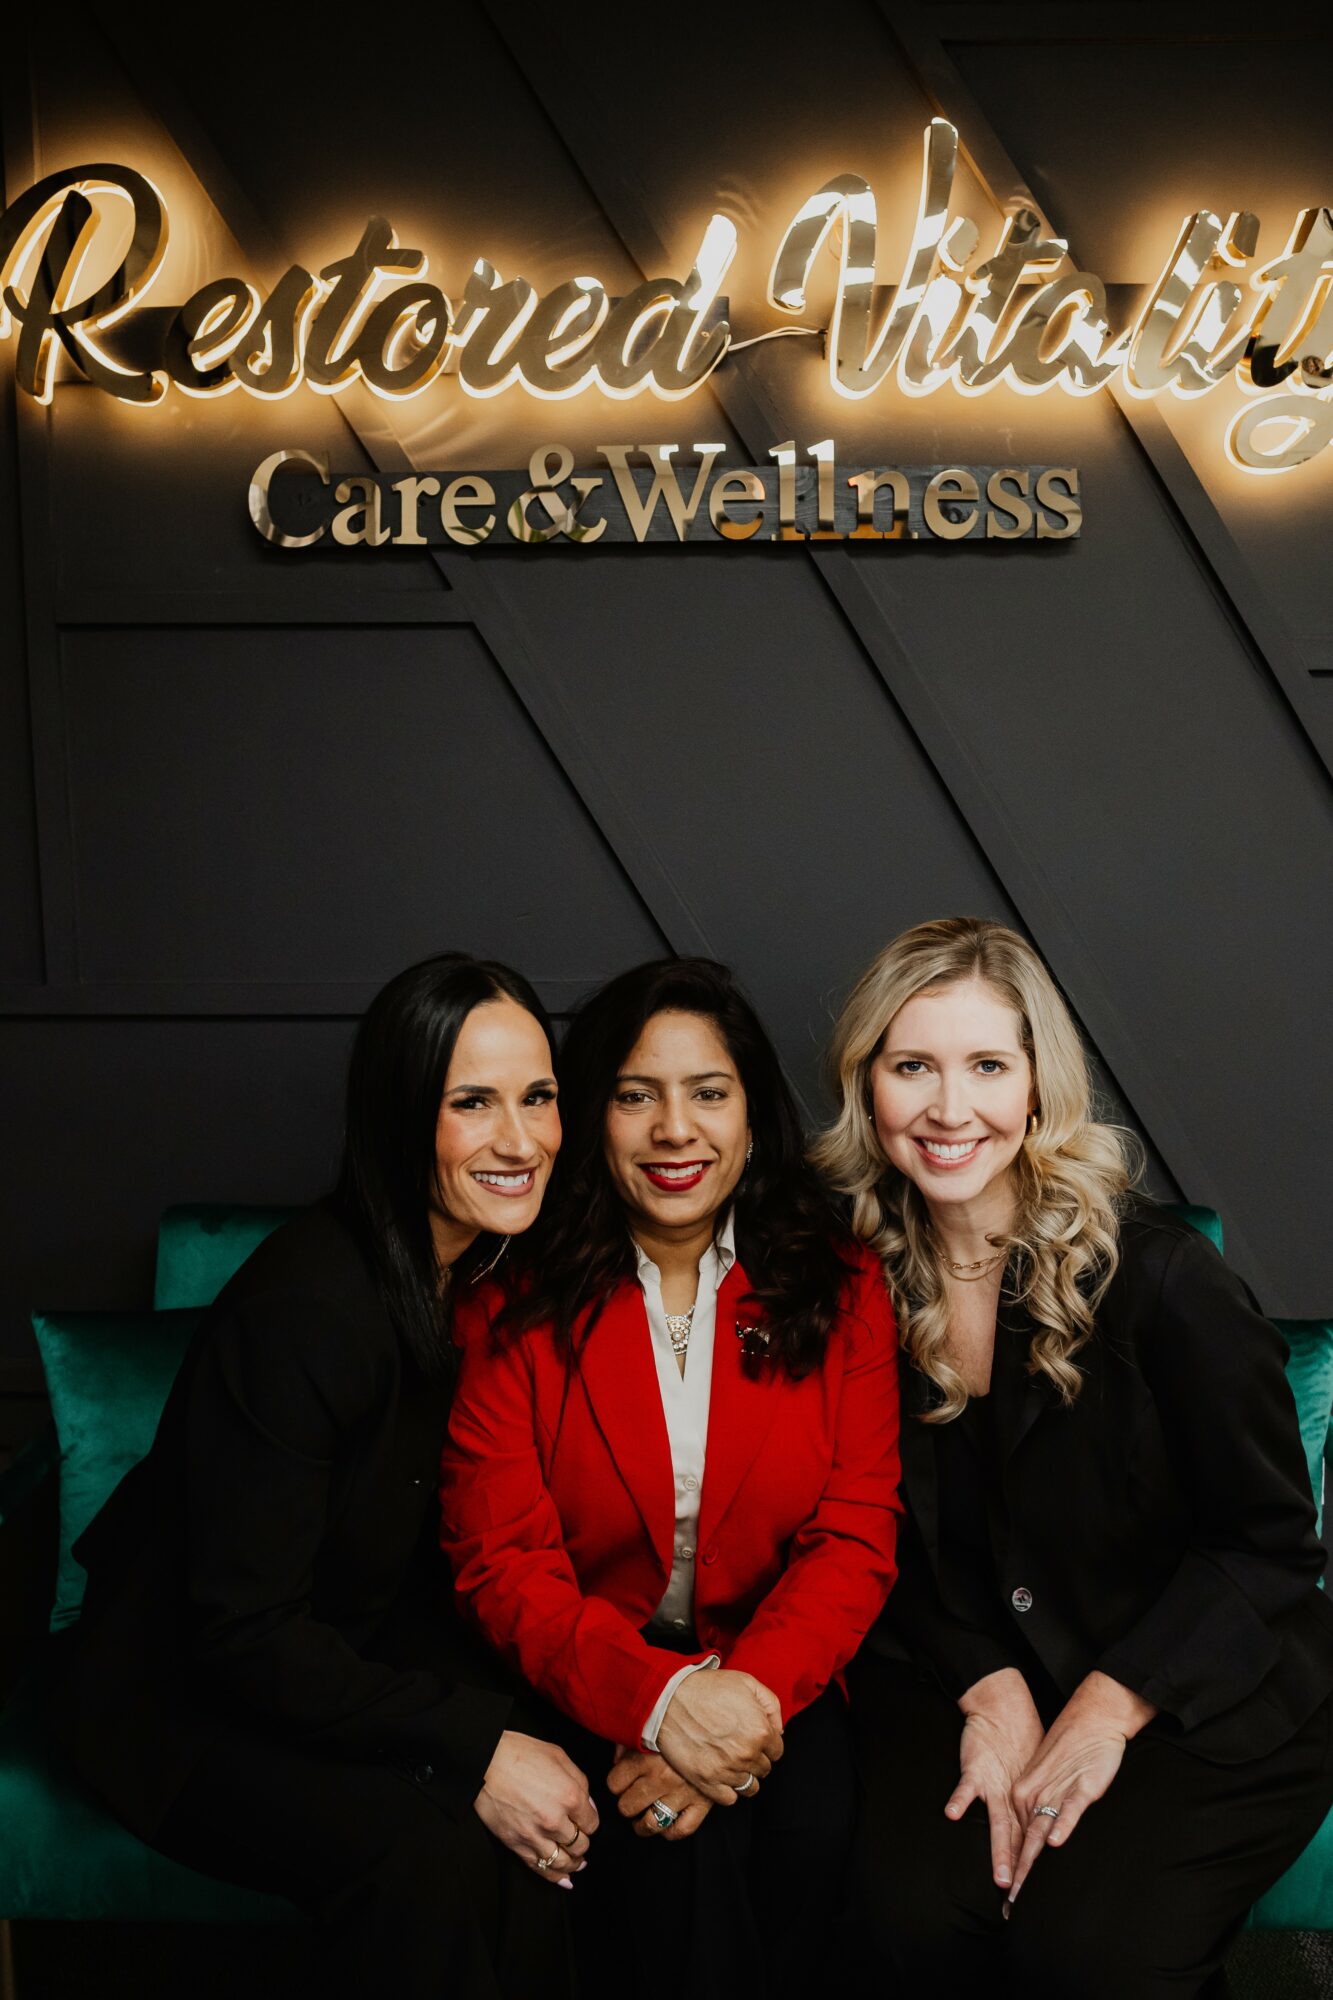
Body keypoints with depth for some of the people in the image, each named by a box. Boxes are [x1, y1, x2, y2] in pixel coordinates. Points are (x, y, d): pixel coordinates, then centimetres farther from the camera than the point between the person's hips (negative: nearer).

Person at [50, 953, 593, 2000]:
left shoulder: (501, 1277, -2)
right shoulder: (306, 1304, -27)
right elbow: (243, 1633, -25)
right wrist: (473, 1749, -29)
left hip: (363, 1661, 6)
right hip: (187, 1702, -6)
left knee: (540, 1823, -21)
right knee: (431, 1858, -30)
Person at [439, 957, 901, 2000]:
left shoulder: (839, 1286, 3)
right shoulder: (513, 1307, -1)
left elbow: (856, 1535, -4)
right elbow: (500, 1561, -8)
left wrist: (748, 1696, -22)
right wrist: (658, 1696, -25)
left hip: (773, 1679, 1)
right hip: (588, 1689, -1)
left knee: (811, 1825, -28)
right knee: (683, 1852, -29)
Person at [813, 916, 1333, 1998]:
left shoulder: (1157, 1273, -14)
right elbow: (877, 1536, 5)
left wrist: (1109, 1709, -16)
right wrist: (992, 1694, -11)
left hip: (1199, 1696, -3)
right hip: (958, 1677, 3)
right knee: (916, 1905, -23)